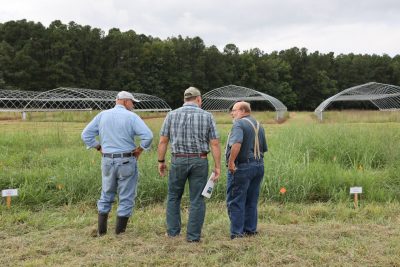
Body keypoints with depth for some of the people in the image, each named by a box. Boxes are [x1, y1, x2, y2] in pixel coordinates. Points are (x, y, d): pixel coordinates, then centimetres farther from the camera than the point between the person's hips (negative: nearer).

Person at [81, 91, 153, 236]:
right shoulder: (131, 117, -8)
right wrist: (139, 149, -5)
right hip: (127, 162, -4)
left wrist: (100, 148, 9)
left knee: (106, 195, 19)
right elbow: (148, 136, -19)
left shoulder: (102, 115, 5)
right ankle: (119, 232, 12)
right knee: (126, 198, 8)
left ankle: (101, 230, 22)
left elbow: (86, 134, 5)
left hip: (107, 161, 4)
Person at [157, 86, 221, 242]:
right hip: (199, 161, -1)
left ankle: (173, 231, 21)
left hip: (178, 160, 1)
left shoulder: (172, 115, 2)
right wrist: (217, 166, -1)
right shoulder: (207, 116, -1)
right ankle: (193, 236, 10)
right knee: (197, 200, 7)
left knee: (173, 196, 18)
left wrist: (161, 161, 10)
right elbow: (215, 144, -4)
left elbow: (163, 141, 1)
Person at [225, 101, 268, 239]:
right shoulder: (258, 125, 16)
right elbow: (264, 148, 18)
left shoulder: (239, 124, -12)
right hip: (259, 166, 8)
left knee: (235, 201, 0)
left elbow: (237, 143, -29)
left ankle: (237, 232, 2)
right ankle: (250, 229, 21)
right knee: (251, 201, 15)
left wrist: (231, 162, -26)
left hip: (241, 167, -8)